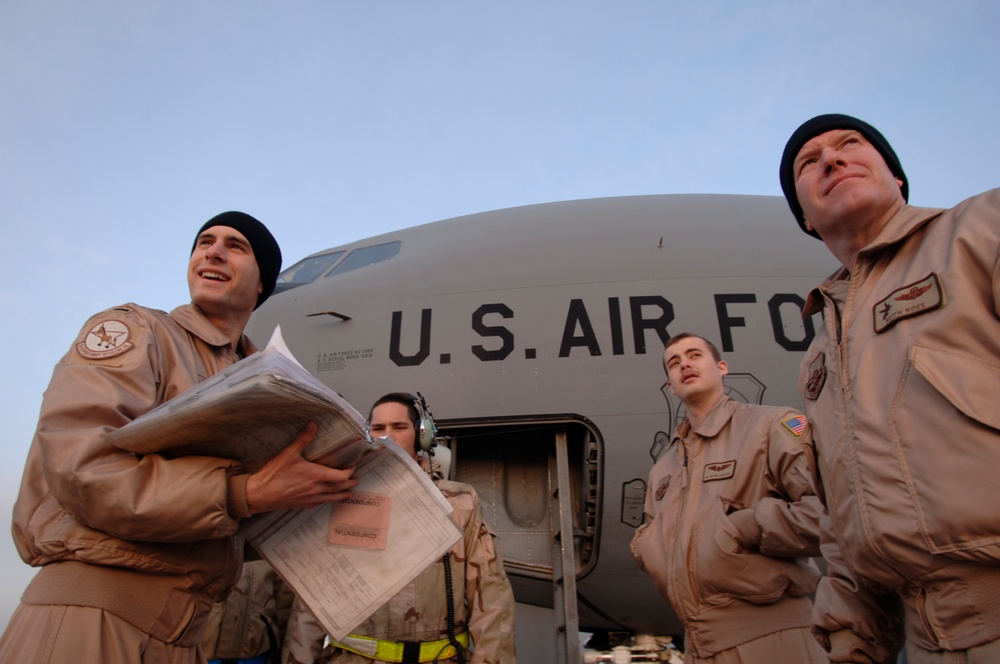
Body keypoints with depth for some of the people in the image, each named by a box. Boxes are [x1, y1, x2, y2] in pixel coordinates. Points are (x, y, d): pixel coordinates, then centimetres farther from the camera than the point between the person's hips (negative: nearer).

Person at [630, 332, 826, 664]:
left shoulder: (772, 425, -6)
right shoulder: (662, 468, 16)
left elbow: (828, 512, -19)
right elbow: (647, 537, 27)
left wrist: (737, 528, -16)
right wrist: (646, 545, 5)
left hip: (769, 637, -6)